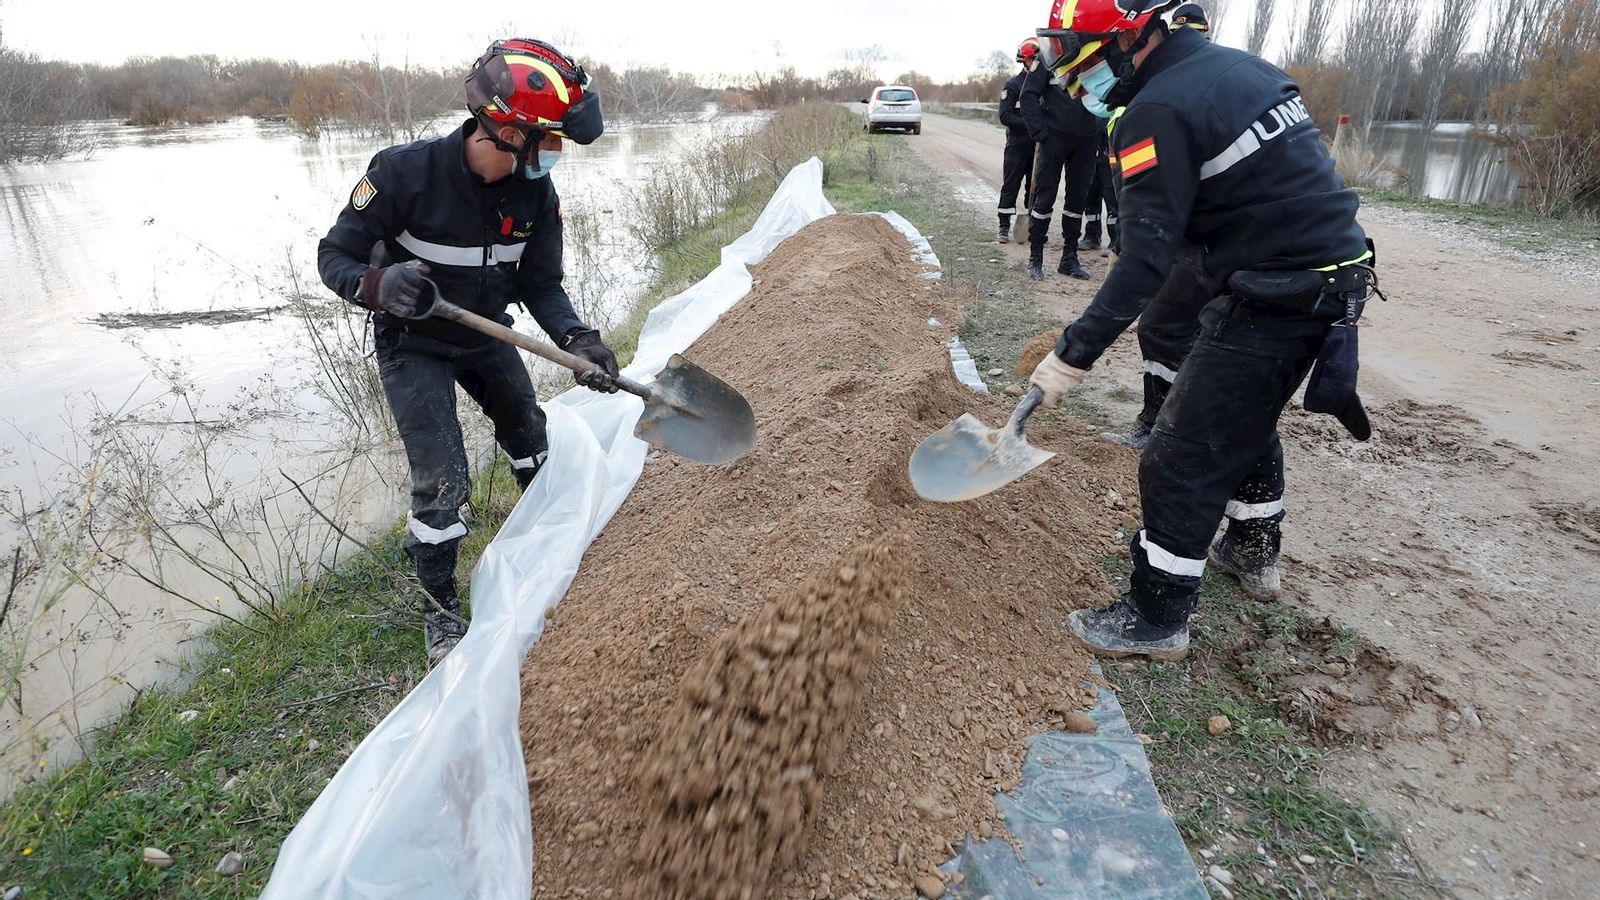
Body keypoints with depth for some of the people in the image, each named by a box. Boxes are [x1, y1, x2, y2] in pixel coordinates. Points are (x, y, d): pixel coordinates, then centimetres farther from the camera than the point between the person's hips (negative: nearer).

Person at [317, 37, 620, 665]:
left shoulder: (538, 195, -16)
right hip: (412, 346, -5)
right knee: (442, 481, -10)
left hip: (485, 334, 5)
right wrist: (379, 284, -43)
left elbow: (541, 285, -9)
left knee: (528, 435, 21)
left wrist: (577, 339, -27)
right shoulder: (406, 172, -30)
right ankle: (440, 610, 13)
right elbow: (334, 257, -21)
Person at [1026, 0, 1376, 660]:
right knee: (1247, 420, 27)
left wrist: (1074, 354, -20)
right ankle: (1252, 549, 46)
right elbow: (1291, 179, 18)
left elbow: (1145, 260, -22)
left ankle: (1156, 620, 8)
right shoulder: (1239, 65, 11)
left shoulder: (1159, 111, -17)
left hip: (1272, 301, -10)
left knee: (1184, 459, -2)